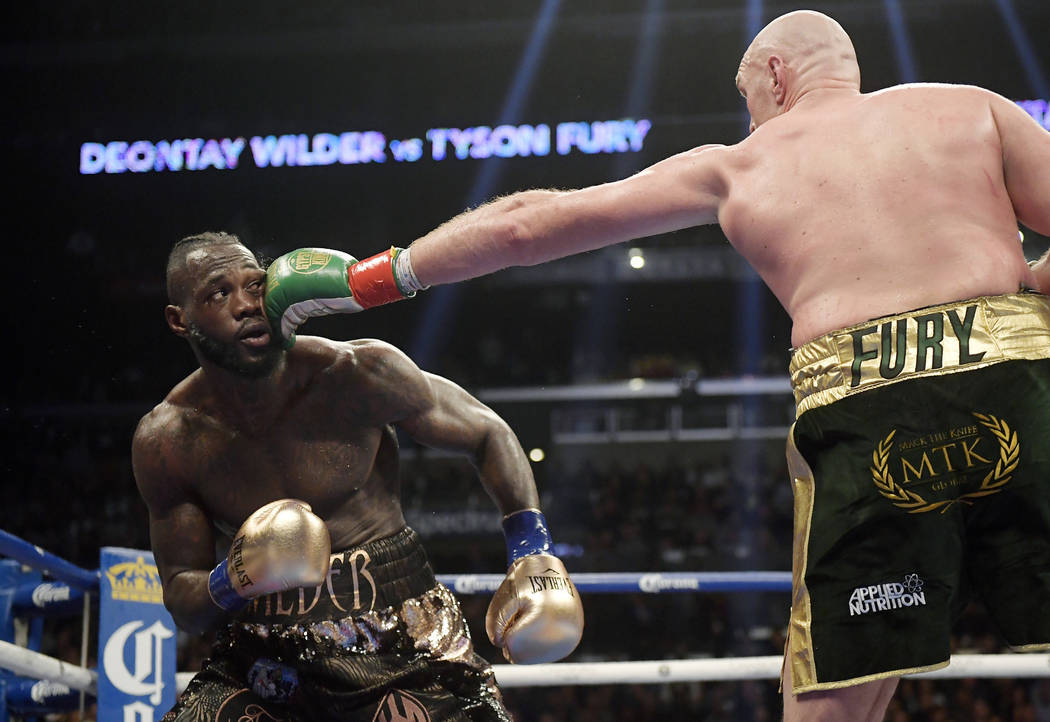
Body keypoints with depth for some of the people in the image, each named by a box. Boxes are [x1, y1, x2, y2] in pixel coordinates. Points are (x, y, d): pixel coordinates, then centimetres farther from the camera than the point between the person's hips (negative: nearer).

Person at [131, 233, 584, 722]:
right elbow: (180, 600, 1)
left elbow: (486, 434, 3)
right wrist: (231, 581, -22)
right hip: (264, 659, 2)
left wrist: (532, 552, -8)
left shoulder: (358, 375, -12)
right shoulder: (165, 443, -7)